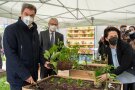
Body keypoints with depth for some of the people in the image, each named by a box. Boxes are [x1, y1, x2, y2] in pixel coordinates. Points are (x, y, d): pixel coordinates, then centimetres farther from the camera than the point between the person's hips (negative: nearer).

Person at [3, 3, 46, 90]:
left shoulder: (34, 30, 9)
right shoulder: (11, 29, -12)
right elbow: (11, 55, -20)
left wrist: (43, 61, -1)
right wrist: (25, 75, -23)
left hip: (33, 75, 7)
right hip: (18, 77, -6)